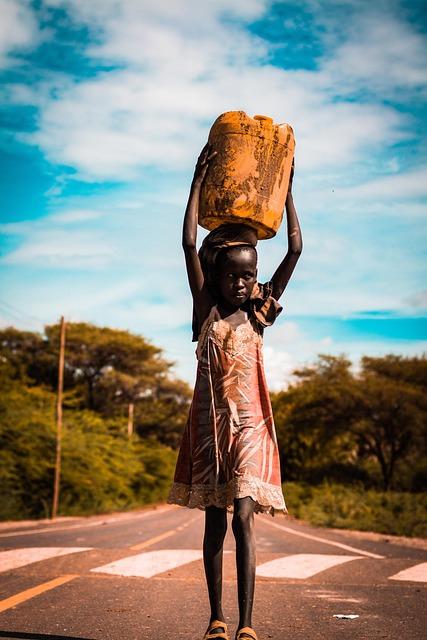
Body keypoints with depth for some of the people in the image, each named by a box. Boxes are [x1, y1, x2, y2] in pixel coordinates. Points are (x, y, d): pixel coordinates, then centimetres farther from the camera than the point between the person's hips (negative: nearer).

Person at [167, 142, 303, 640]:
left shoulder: (258, 315, 5)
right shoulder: (207, 311, 4)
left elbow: (296, 249, 3)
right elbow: (189, 244, -4)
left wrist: (286, 188, 5)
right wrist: (199, 179, -5)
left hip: (249, 426, -1)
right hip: (210, 423, 1)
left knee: (242, 516, -13)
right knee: (214, 523, 7)